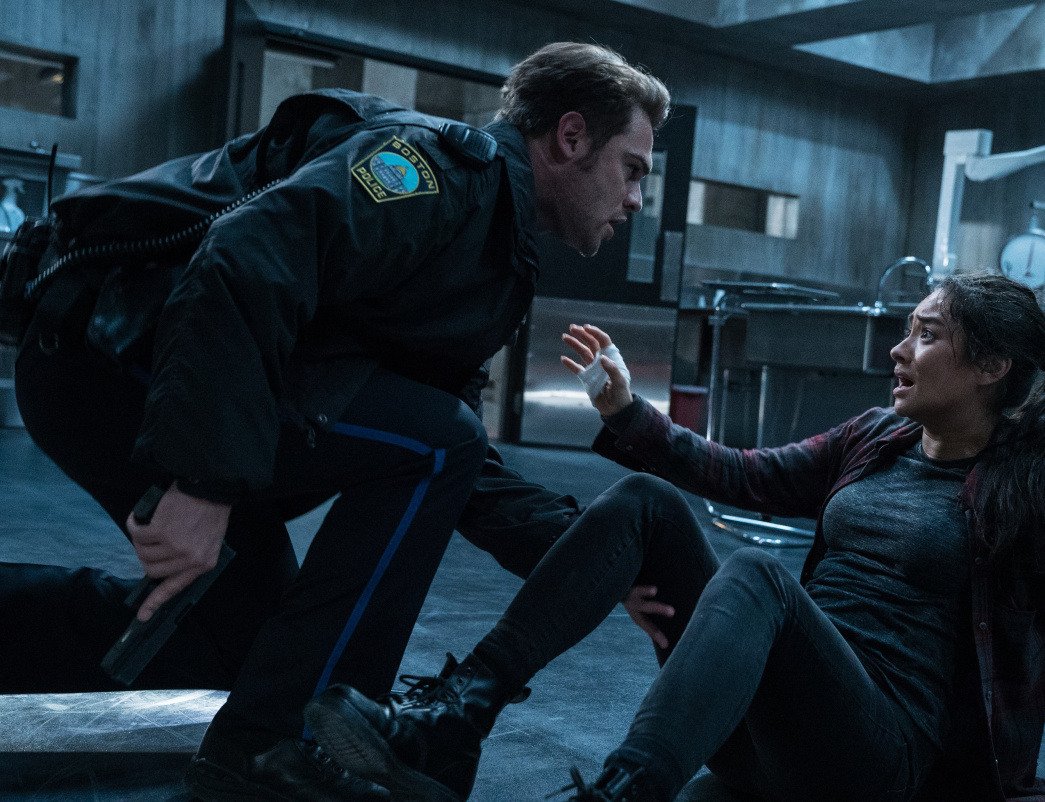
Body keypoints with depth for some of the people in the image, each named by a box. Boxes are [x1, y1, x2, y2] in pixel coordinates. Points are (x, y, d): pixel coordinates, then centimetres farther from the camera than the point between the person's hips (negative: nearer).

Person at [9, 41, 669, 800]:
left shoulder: (487, 251, 19)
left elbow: (454, 456, 21)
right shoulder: (448, 163, -12)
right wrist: (209, 480, -33)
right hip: (115, 343, -10)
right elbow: (250, 257, -29)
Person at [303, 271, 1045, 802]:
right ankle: (451, 722, -22)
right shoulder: (877, 440, 15)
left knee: (754, 572, -34)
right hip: (760, 718, 6)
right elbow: (742, 475, 11)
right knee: (646, 499, -12)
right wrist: (624, 412, 3)